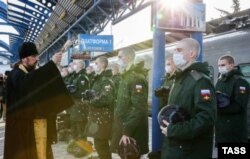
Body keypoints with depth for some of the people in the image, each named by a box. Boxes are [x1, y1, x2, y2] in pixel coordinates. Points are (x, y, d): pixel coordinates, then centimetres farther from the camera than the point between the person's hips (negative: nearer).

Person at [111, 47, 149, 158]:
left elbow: (138, 109, -24)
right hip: (123, 127, 9)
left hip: (132, 132, -9)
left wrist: (127, 132, -24)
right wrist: (121, 129, 14)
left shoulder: (137, 78, -17)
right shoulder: (125, 76, 14)